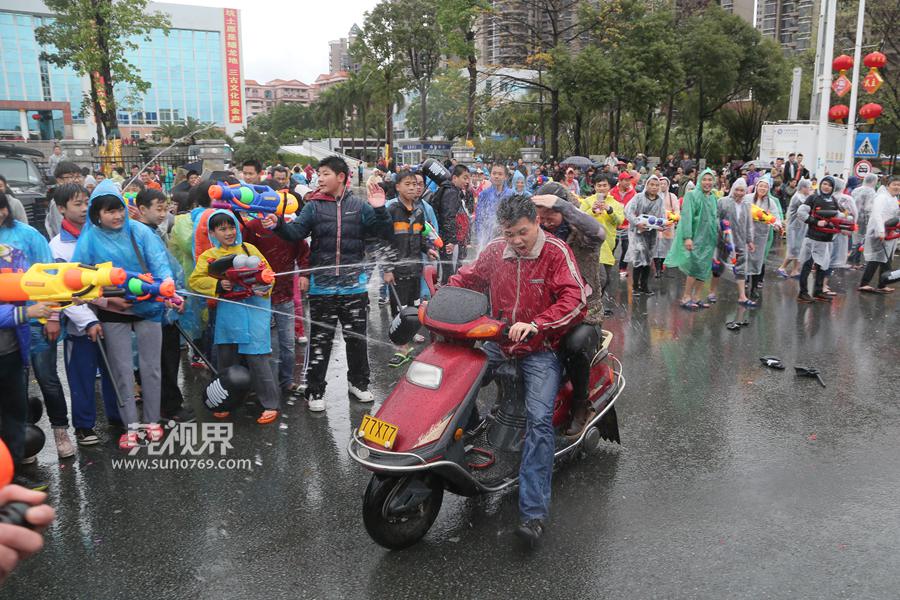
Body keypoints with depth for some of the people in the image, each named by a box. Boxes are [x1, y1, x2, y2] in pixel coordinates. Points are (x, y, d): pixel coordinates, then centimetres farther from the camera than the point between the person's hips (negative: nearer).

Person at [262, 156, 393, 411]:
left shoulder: (359, 206, 2)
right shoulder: (314, 206, 2)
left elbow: (385, 234, -1)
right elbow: (296, 232, -9)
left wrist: (380, 210, -17)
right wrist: (279, 224, -28)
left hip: (354, 285, 1)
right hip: (321, 287, -1)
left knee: (357, 338, 14)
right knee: (319, 340, 6)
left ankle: (359, 382, 32)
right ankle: (315, 391, 18)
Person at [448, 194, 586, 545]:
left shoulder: (556, 252, -7)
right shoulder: (495, 251, 6)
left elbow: (574, 299, -16)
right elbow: (466, 279, 17)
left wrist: (534, 324, -29)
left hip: (541, 348, -5)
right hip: (499, 343, 5)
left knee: (539, 419, -21)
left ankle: (534, 513, -20)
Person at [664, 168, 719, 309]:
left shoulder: (714, 198, 14)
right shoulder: (692, 195, -7)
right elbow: (686, 216, -15)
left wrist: (717, 235, 17)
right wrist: (687, 237, -23)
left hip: (708, 239, 7)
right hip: (695, 238, -7)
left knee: (704, 270, 6)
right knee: (695, 266, -11)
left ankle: (695, 298, 13)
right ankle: (686, 297, -1)